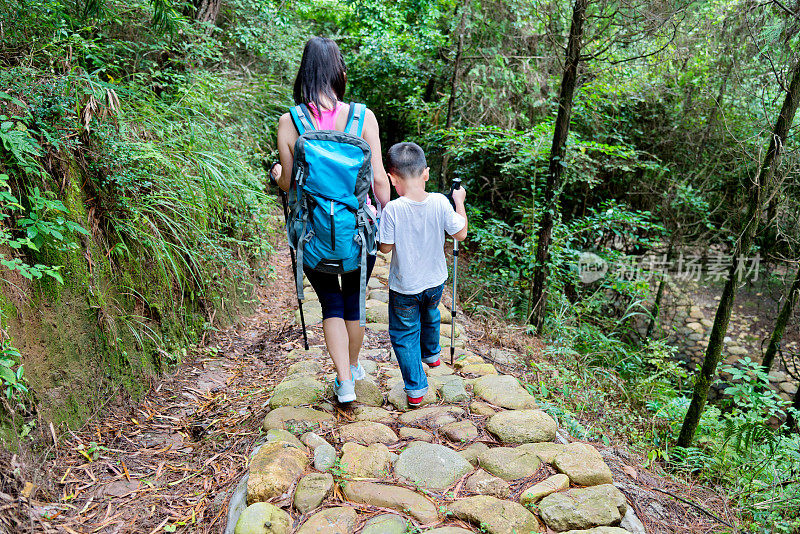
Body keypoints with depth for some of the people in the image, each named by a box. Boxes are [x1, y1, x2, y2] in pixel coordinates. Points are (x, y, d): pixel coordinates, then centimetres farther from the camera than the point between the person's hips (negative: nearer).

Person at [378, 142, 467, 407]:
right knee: (430, 315, 33)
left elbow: (385, 247, -15)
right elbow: (460, 233, -5)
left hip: (404, 287, -4)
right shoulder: (440, 203, -17)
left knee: (404, 334, 14)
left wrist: (382, 224, 1)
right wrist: (459, 202, 8)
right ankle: (432, 353, 58)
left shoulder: (393, 209, -24)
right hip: (435, 281, 4)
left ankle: (415, 388, 17)